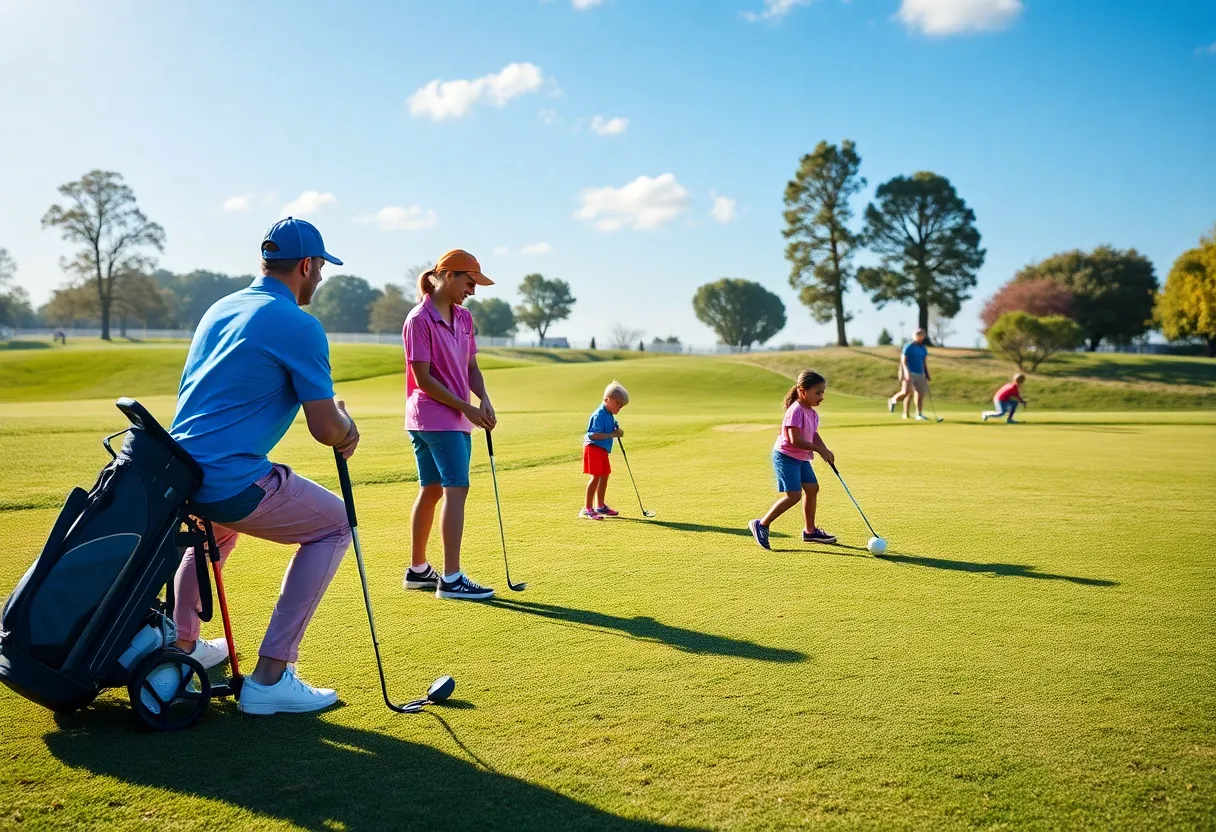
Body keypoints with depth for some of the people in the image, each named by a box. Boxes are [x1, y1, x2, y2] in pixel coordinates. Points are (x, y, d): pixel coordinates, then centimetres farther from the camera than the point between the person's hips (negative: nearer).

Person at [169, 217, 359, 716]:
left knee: (218, 525, 39)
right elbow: (326, 430, -12)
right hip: (232, 482, -9)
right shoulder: (299, 325, -11)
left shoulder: (220, 309, 15)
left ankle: (182, 644, 44)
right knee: (335, 525, 8)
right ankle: (270, 677, 3)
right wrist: (348, 427, 12)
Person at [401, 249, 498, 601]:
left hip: (458, 418, 8)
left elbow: (471, 367, 14)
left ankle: (417, 570, 23)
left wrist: (483, 400, -4)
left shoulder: (464, 317, 12)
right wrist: (466, 409, -15)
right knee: (457, 489, -13)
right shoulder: (419, 319, -12)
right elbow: (423, 378, -15)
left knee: (431, 490, 13)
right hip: (434, 417, -8)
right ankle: (451, 579, -11)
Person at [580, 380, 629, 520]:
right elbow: (593, 434, -27)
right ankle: (587, 509, -7)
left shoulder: (610, 415, 11)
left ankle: (600, 506, 29)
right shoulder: (599, 414, -19)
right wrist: (612, 434, -26)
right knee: (595, 477, -11)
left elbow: (611, 429, 21)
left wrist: (617, 431, -1)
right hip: (593, 448, -10)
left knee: (604, 476, 16)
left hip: (602, 450, 10)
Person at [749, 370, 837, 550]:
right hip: (786, 456, -10)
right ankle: (761, 525, -3)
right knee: (793, 495, -14)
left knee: (812, 488, 12)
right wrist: (819, 450, -22)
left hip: (801, 458, 10)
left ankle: (810, 531, 25)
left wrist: (825, 451, -5)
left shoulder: (812, 413, 8)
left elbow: (814, 435, 12)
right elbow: (795, 439, -28)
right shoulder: (796, 411, -22)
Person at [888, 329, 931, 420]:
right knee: (906, 392, -20)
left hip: (920, 374, 6)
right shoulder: (908, 347, -5)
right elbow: (903, 361, -11)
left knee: (921, 394, -1)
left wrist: (927, 374, 15)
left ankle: (919, 414, 6)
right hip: (909, 373, -6)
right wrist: (907, 372, -23)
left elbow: (925, 362, 21)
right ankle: (893, 400, 7)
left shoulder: (924, 348, 15)